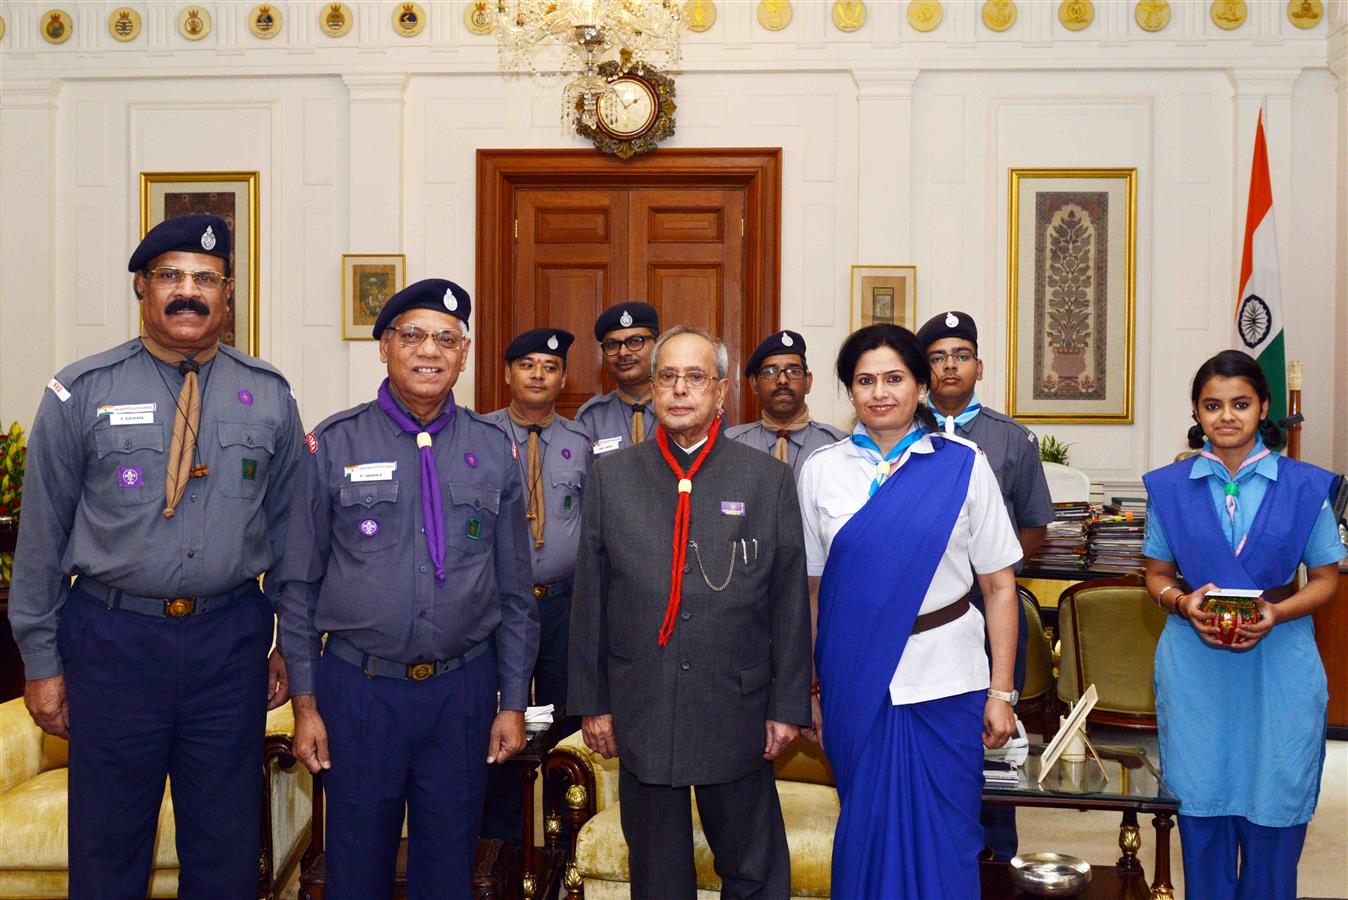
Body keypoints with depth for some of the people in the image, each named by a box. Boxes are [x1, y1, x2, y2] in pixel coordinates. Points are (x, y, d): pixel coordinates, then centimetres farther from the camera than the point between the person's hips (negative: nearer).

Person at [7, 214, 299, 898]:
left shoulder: (269, 397, 5)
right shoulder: (81, 393, -1)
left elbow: (289, 527, 9)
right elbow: (42, 533, 2)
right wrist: (41, 661, 1)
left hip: (232, 641, 1)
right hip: (112, 637, -1)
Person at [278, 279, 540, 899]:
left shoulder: (493, 451, 3)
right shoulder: (334, 445, -1)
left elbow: (515, 591, 7)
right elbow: (299, 584, 1)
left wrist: (513, 703, 4)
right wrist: (305, 703, -1)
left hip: (463, 690, 2)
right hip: (358, 687, -1)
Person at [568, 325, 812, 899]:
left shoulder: (769, 479, 1)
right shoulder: (611, 476, 4)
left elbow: (790, 602, 1)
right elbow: (589, 598, 4)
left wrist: (787, 706, -2)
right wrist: (591, 702, 2)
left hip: (737, 715, -1)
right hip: (640, 715, 1)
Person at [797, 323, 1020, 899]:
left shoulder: (964, 466, -1)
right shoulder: (820, 472, 3)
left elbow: (999, 586, 0)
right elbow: (809, 590, 5)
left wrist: (1001, 693, -4)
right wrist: (804, 693, 3)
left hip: (944, 681, -1)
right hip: (855, 681, 1)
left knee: (944, 835, 6)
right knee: (865, 830, 12)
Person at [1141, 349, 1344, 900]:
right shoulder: (1169, 487, 4)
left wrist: (1276, 614, -15)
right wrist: (1183, 603, -13)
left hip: (1279, 664, -1)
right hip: (1194, 661, 1)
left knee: (1272, 810, 4)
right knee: (1201, 803, 7)